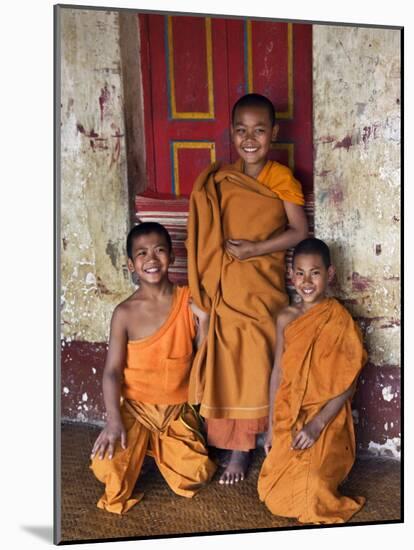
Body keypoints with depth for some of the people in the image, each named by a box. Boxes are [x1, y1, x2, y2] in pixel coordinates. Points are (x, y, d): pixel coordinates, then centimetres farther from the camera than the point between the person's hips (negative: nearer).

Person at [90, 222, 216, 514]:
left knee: (195, 474, -11)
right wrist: (113, 421, -22)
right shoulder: (125, 313, -11)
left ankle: (157, 446, 19)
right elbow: (112, 371, -11)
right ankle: (138, 447, 11)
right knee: (108, 468, -24)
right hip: (136, 408, -2)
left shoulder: (189, 301, -5)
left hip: (177, 409, 3)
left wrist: (203, 319, -17)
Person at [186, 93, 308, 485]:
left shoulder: (282, 178, -5)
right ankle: (223, 439, 23)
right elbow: (209, 232, 8)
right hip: (225, 286, 3)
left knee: (252, 363, 2)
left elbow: (299, 230, -7)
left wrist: (254, 249, -17)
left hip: (262, 284, -3)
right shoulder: (219, 180, 5)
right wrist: (206, 285, -1)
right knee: (223, 360, 8)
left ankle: (241, 448, 16)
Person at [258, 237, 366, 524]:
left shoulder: (339, 320, -13)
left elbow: (348, 384, -13)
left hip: (326, 420, -4)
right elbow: (278, 373, 6)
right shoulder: (286, 318, 1)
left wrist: (317, 425, -20)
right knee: (273, 496, 3)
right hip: (288, 420, 5)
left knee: (310, 500, -14)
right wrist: (271, 426, 7)